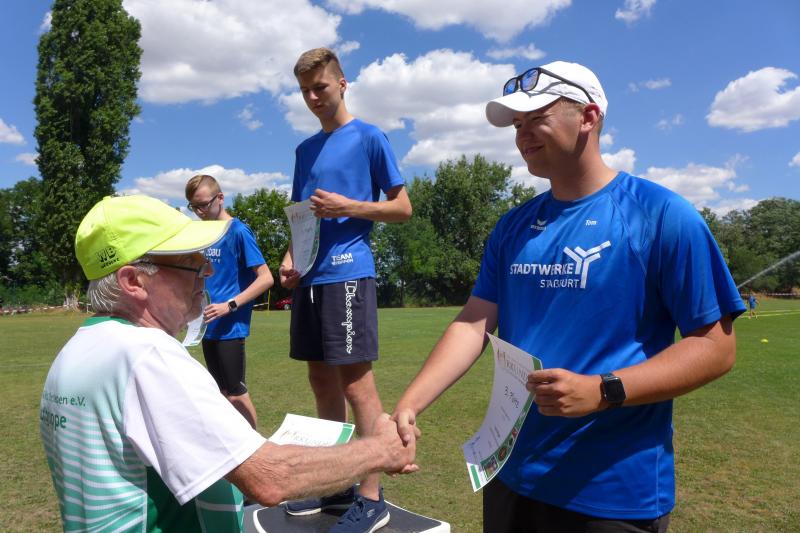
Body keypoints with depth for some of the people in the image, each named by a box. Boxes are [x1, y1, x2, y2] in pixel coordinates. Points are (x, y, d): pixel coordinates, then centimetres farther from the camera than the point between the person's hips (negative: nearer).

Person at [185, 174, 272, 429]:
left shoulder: (239, 231, -11)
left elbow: (266, 278, -17)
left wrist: (229, 305, -21)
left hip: (230, 328, -8)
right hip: (209, 327, 8)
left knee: (236, 394, -1)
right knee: (222, 393, 16)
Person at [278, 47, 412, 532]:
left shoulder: (369, 138, 0)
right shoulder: (305, 149, 19)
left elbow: (402, 207, -1)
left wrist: (347, 206, -14)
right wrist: (290, 257, 5)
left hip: (348, 273, -7)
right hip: (310, 276, 7)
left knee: (355, 382, -7)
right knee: (321, 379, 11)